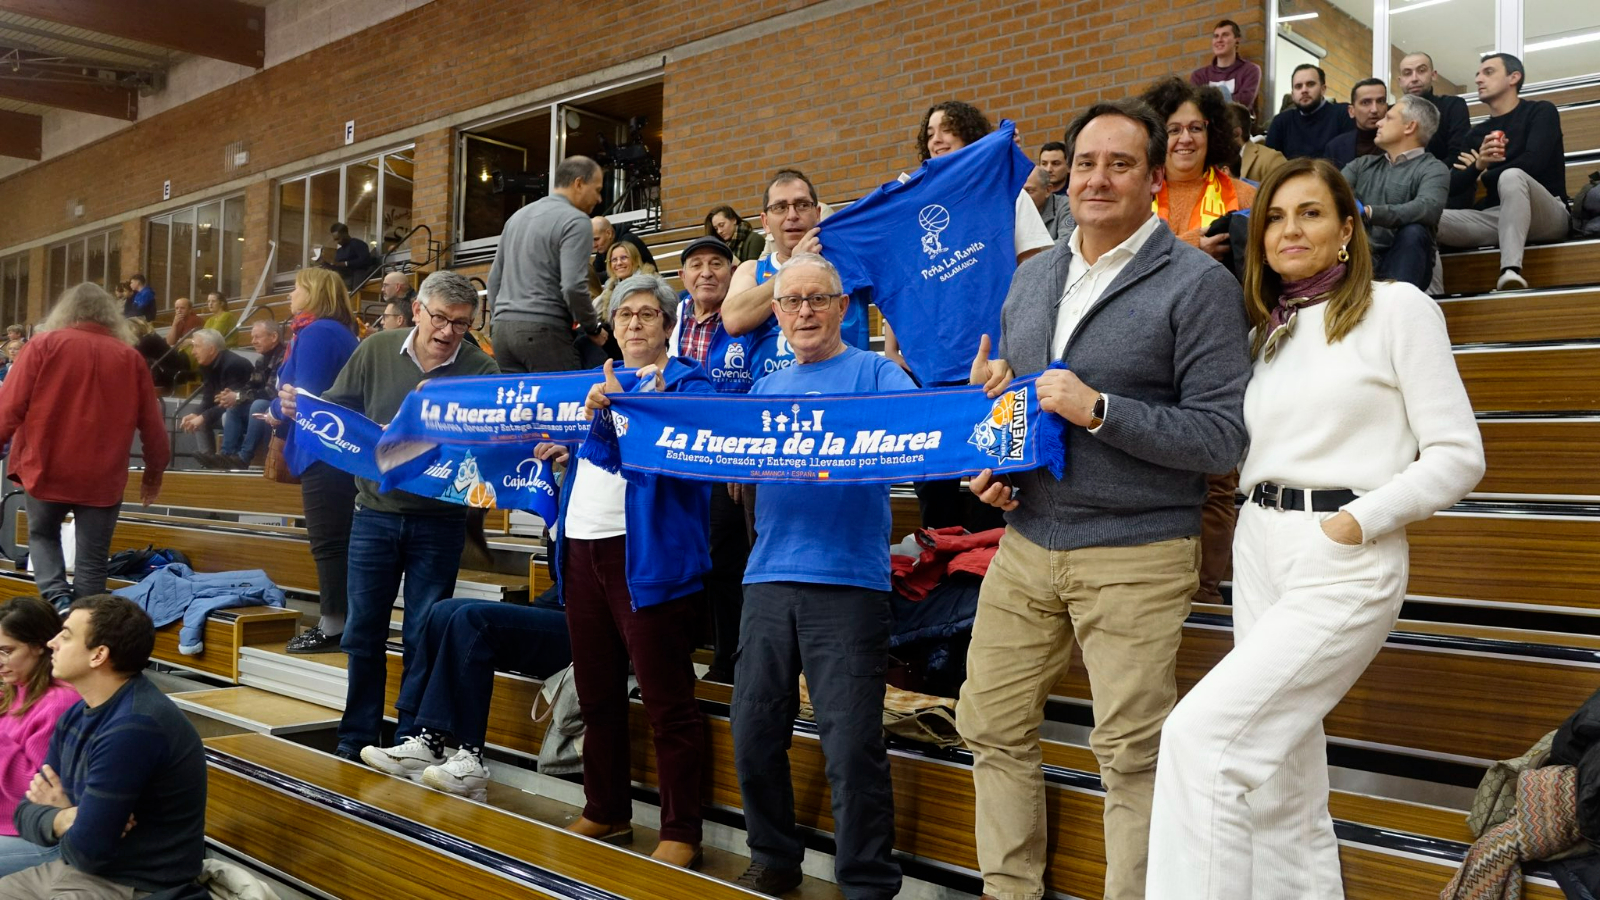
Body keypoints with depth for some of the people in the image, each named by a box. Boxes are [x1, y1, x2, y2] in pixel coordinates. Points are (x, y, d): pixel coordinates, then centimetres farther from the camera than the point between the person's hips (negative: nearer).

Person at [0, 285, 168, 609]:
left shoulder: (45, 345, -1)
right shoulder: (130, 357, 2)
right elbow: (152, 424, 5)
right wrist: (155, 469, 18)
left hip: (47, 468, 0)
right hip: (102, 476, 0)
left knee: (42, 535, 23)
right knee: (92, 559, 7)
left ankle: (57, 597, 0)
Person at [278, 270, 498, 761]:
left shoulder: (481, 369, -7)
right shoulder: (376, 351, 1)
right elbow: (336, 409, 7)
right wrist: (299, 406, -12)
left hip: (440, 521, -2)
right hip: (375, 513, 2)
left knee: (423, 637, 6)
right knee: (363, 630, 10)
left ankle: (411, 740, 19)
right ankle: (357, 738, 23)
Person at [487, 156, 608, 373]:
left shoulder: (518, 216, 18)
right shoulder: (575, 220, -6)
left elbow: (494, 279, 20)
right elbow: (573, 286, -16)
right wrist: (594, 329, -3)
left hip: (503, 329, 8)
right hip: (545, 330, -8)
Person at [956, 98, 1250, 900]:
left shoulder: (1198, 284, -6)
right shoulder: (1031, 277, 13)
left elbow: (1222, 436, -11)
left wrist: (1098, 410, -19)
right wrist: (987, 463, 4)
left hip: (1135, 555, -6)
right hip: (1026, 543, 6)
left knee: (1132, 753, 2)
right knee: (992, 727, 12)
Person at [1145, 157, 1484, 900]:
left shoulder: (1398, 308, -2)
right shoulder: (1267, 332, 16)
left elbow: (1458, 456, -6)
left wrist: (1359, 519, -14)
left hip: (1345, 564, -6)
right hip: (1260, 556, 7)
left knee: (1200, 733, -18)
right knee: (1281, 787, 9)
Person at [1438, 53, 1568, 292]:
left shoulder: (1541, 111, 5)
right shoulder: (1477, 133, 18)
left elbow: (1532, 162, -14)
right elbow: (1451, 188, 7)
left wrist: (1483, 178, 1)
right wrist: (1478, 165, -14)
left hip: (1545, 216, -4)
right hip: (1495, 218, 4)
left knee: (1512, 176, -38)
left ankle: (1510, 272, -50)